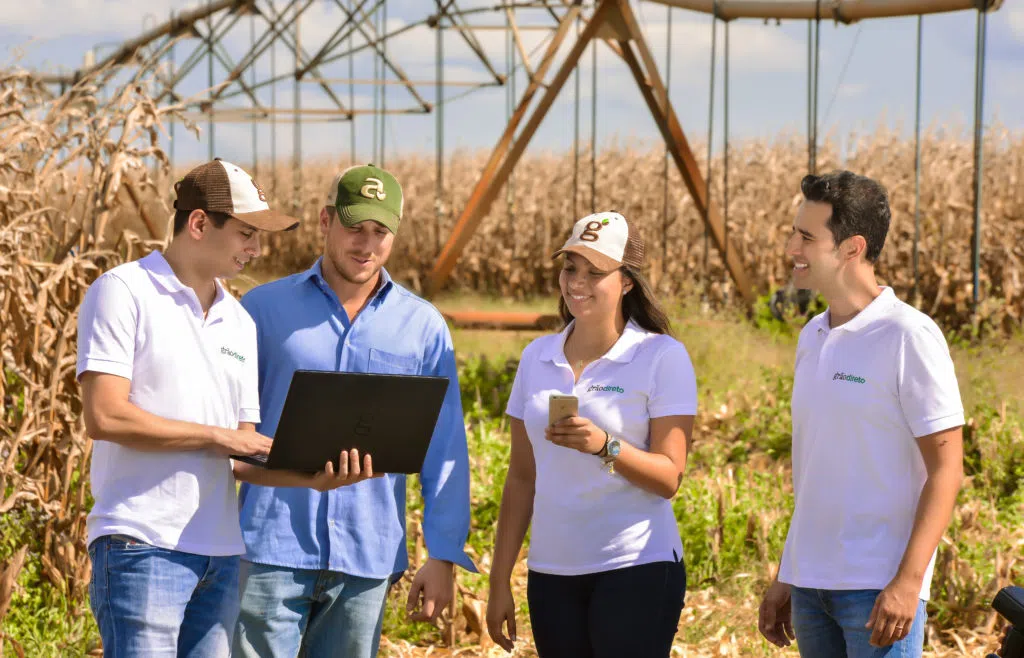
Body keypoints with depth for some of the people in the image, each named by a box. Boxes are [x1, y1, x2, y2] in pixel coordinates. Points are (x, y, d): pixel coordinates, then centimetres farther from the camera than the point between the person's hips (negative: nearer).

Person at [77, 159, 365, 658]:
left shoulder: (239, 322, 18)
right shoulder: (123, 292, -3)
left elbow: (242, 457, 16)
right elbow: (104, 416, -14)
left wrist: (309, 477, -4)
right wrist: (219, 436, -9)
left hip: (220, 553, 7)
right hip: (144, 546, -7)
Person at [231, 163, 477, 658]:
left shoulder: (423, 327, 7)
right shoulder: (265, 309, 4)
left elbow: (444, 451, 8)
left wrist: (443, 556, 2)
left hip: (367, 560, 2)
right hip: (272, 551, -1)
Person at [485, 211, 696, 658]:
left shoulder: (662, 357, -4)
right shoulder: (537, 357, 9)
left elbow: (669, 478, -9)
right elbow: (521, 478, 12)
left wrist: (605, 446, -26)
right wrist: (499, 580, 9)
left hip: (637, 570, -4)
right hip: (551, 573, 5)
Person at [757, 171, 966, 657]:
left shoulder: (909, 337, -9)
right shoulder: (813, 338, 13)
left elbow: (946, 471, -11)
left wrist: (908, 583, -18)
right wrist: (785, 578, 17)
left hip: (878, 589, -7)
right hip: (811, 585, 7)